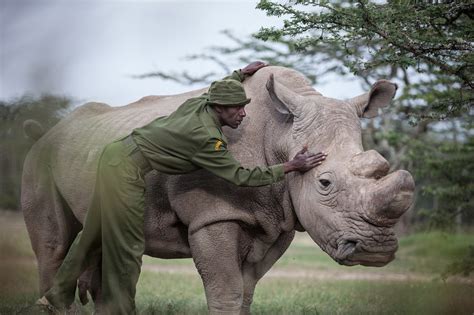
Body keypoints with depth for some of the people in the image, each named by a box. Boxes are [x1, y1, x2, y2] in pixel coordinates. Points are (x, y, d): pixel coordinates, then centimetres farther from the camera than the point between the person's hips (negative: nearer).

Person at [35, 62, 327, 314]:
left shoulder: (198, 104, 5)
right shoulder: (208, 138, -19)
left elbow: (217, 90, 31)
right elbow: (240, 176, -16)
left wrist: (241, 74, 41)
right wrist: (290, 167, -14)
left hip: (116, 153, 9)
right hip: (125, 168, -9)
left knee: (95, 234, 17)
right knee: (127, 246, -1)